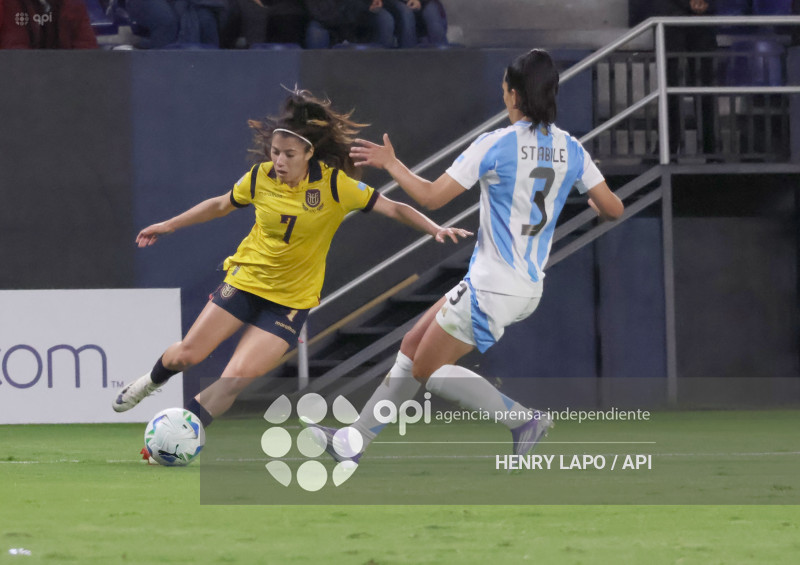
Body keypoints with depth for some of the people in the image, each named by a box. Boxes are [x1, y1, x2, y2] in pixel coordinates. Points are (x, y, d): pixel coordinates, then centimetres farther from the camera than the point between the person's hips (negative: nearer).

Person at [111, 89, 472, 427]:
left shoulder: (334, 184, -17)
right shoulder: (261, 177, -8)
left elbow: (393, 209, -12)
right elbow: (221, 205, 11)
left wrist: (436, 229, -25)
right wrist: (169, 226, 17)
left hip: (291, 299, -2)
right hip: (246, 279, 2)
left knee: (235, 379, -15)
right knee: (186, 355, 0)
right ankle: (153, 381, 35)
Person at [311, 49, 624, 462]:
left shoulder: (496, 145, -16)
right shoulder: (571, 150, 0)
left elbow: (432, 197, -14)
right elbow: (613, 209, 2)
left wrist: (390, 164, 2)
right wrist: (594, 206, 26)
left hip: (492, 288, -8)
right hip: (529, 286, 8)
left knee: (428, 370, 6)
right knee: (412, 346, 17)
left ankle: (522, 418, -4)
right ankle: (352, 442, 22)